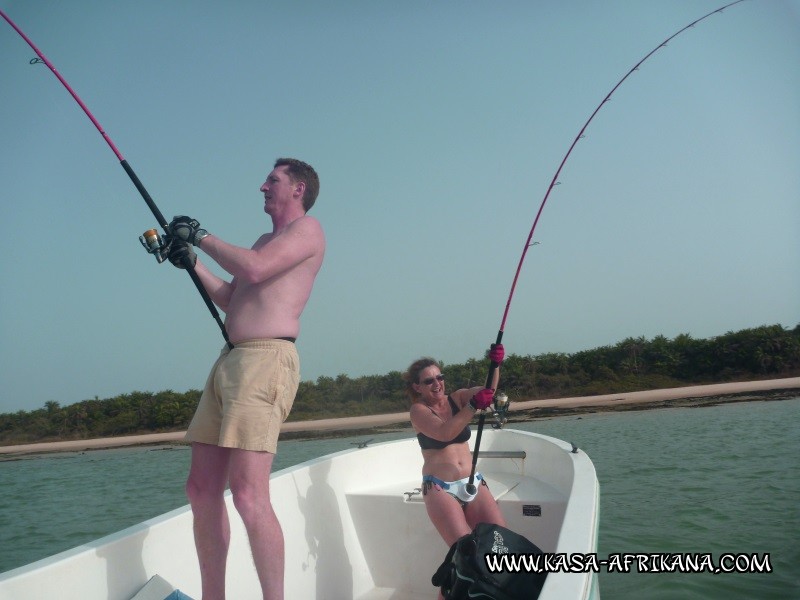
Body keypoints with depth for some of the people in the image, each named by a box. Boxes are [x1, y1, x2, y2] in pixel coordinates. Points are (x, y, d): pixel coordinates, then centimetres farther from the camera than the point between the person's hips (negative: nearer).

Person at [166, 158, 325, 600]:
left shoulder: (307, 228, 2)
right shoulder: (266, 240, 29)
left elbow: (254, 269, -14)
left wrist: (201, 236, -1)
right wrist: (190, 260, 21)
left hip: (267, 358, -9)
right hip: (229, 360, 9)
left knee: (248, 495, -17)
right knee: (201, 490, 7)